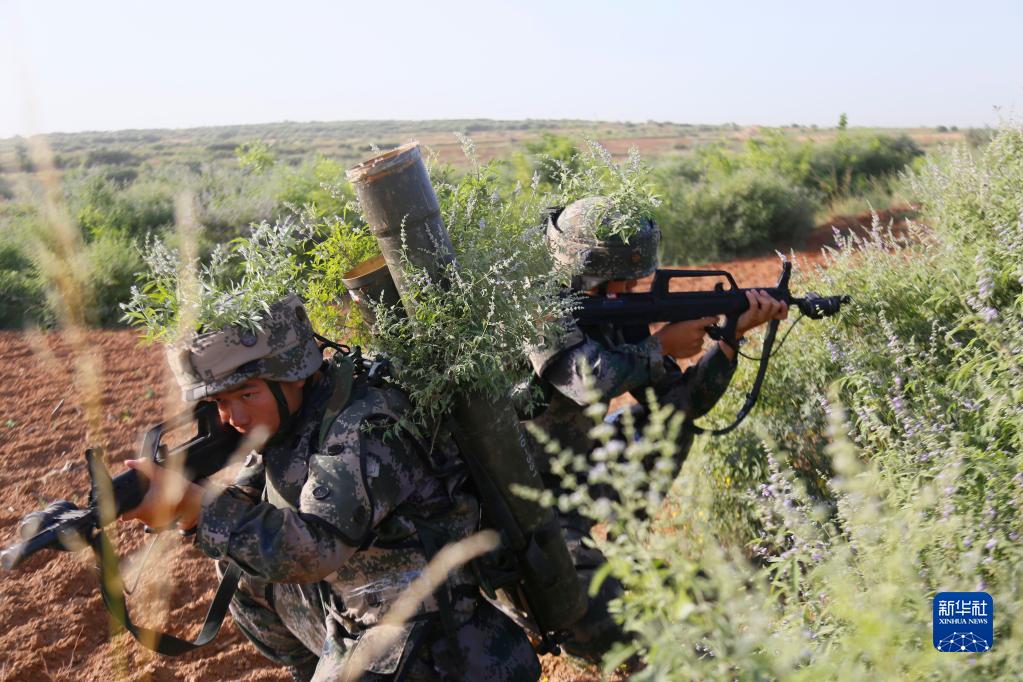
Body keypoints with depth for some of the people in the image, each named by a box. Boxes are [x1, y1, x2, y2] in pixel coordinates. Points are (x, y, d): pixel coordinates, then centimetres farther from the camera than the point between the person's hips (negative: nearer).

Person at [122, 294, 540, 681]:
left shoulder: (366, 431, -26)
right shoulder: (286, 416, 0)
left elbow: (315, 547, -35)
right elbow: (242, 504, 5)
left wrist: (190, 502, -39)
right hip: (351, 606, 8)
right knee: (244, 574, 14)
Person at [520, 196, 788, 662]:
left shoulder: (617, 315, 0)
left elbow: (680, 402, 0)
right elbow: (594, 380, -40)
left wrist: (733, 333, -9)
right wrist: (662, 344, -23)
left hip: (581, 474, 8)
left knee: (670, 427, 7)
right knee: (604, 628, -23)